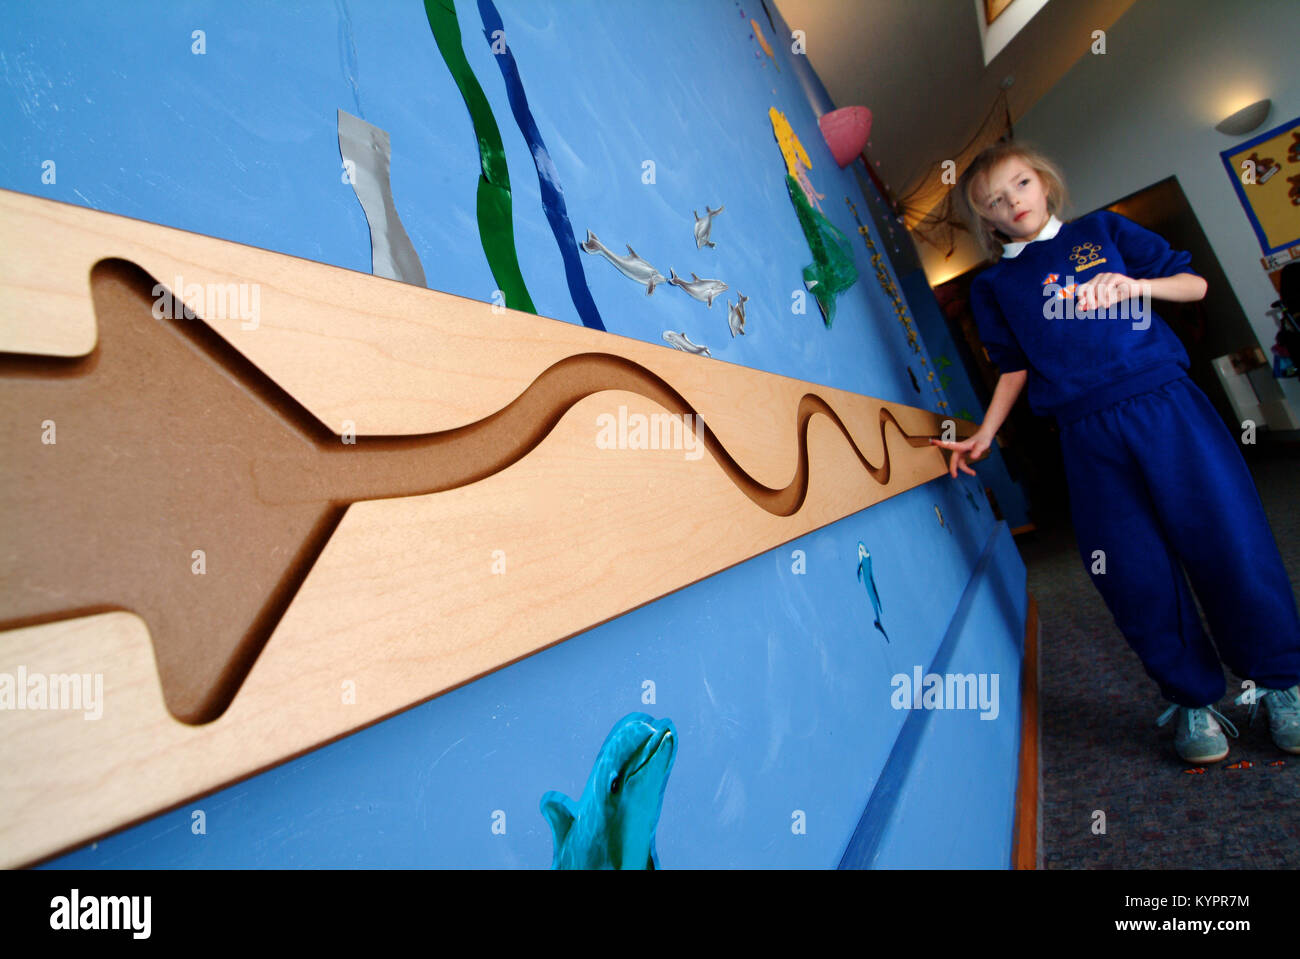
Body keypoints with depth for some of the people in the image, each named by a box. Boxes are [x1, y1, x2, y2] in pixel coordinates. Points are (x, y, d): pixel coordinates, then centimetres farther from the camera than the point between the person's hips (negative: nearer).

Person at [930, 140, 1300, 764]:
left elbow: (1194, 284, 12)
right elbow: (1014, 368, 14)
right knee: (1135, 573, 0)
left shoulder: (1103, 231, 14)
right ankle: (1192, 700, 19)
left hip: (1165, 404, 1)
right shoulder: (994, 287, 13)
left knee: (1229, 543, 1)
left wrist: (1135, 285, -9)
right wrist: (983, 436, 6)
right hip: (1088, 437, 0)